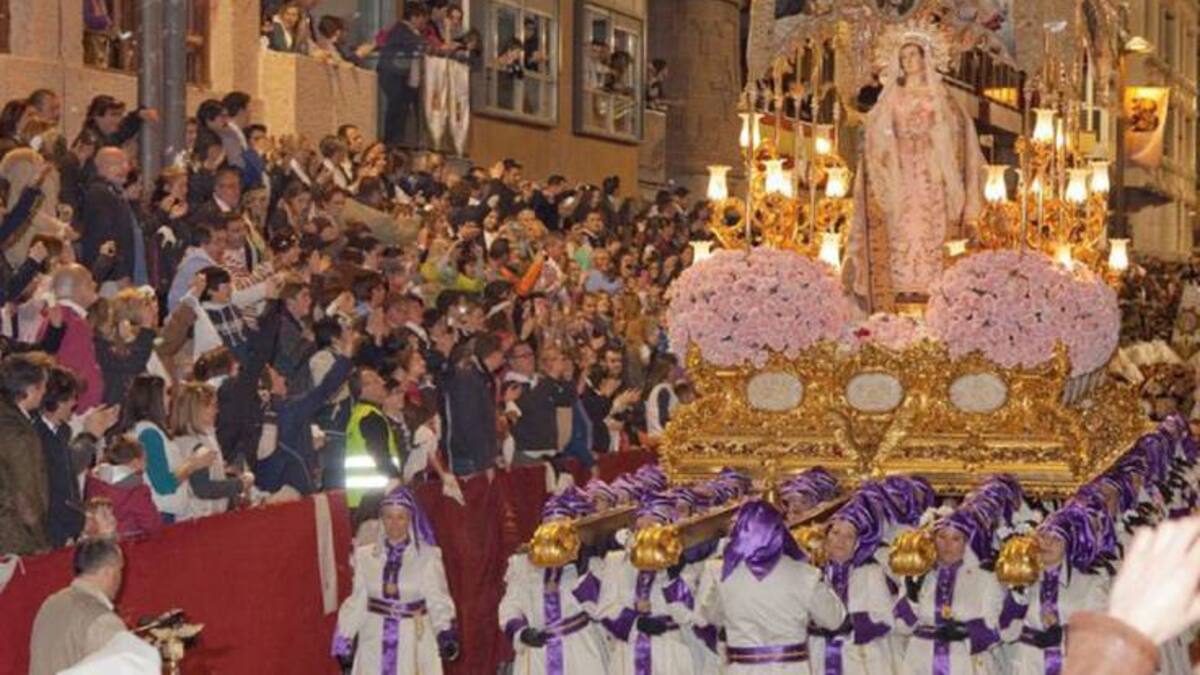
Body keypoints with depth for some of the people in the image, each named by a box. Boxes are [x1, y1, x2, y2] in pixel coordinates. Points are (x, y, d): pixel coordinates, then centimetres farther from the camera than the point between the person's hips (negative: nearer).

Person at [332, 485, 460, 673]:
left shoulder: (427, 556, -5)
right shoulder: (366, 556, 3)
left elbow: (438, 600, -9)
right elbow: (358, 601, 9)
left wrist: (446, 634, -24)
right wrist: (344, 639, 5)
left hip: (414, 644, -2)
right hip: (375, 644, 3)